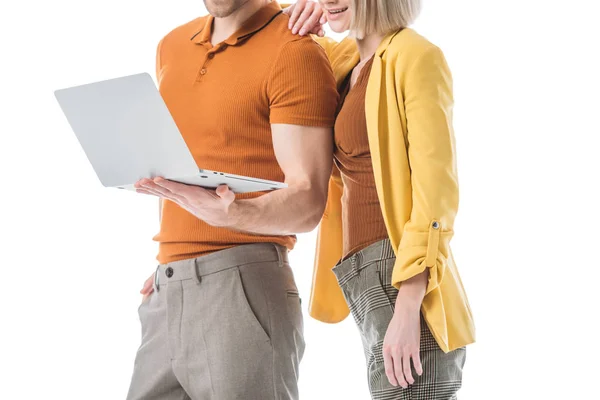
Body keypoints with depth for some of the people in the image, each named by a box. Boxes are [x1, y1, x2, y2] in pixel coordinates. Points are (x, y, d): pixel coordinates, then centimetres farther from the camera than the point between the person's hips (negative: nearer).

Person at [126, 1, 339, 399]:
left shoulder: (294, 52, -8)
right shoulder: (171, 46, 15)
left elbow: (307, 201, -14)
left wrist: (229, 214, -31)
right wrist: (168, 264, 16)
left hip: (243, 287, -6)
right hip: (166, 293, 7)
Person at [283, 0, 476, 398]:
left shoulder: (416, 56, -7)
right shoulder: (347, 60, 16)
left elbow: (436, 190, -14)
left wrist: (406, 307, -20)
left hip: (407, 289, -8)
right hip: (367, 284, 8)